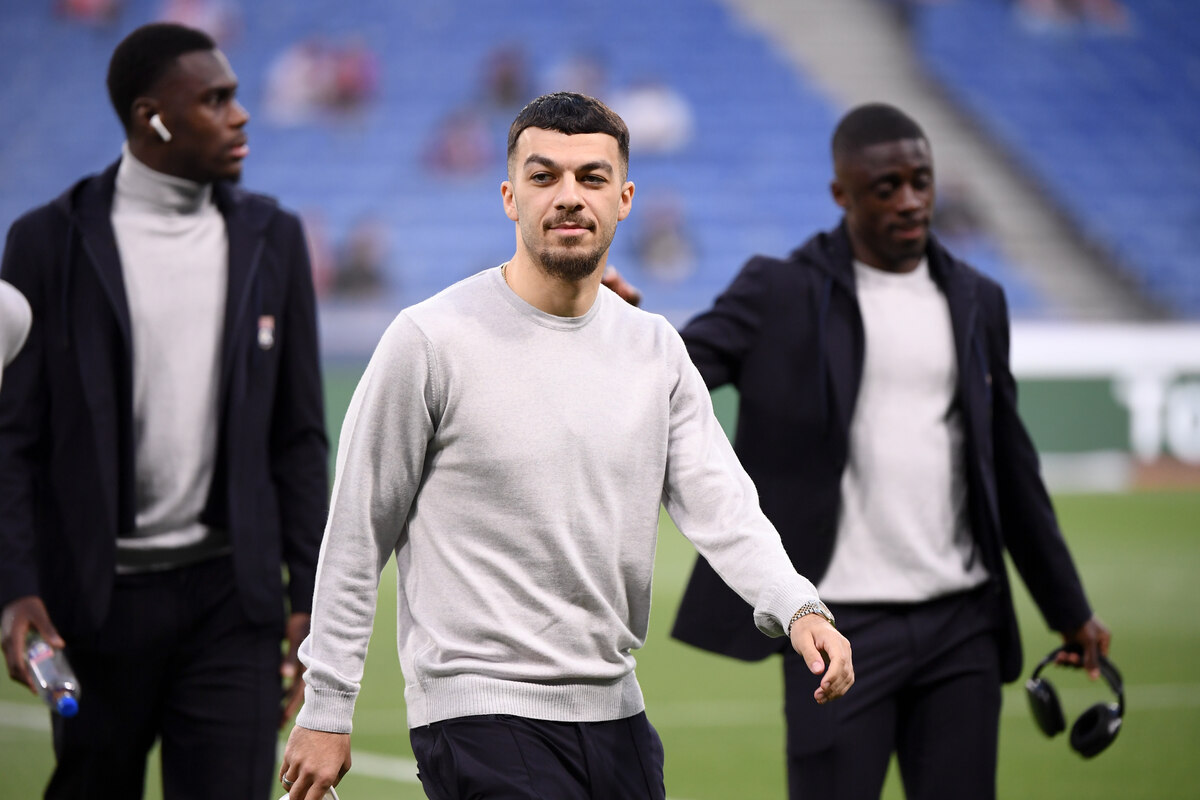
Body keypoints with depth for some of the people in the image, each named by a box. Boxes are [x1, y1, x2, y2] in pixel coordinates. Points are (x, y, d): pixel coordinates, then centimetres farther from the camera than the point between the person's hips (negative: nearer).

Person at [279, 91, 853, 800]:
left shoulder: (657, 350, 8)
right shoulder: (431, 340, -8)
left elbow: (721, 505, -1)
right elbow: (358, 534, -4)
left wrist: (797, 607, -21)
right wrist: (325, 710, -4)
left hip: (616, 715, 6)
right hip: (479, 711, -6)